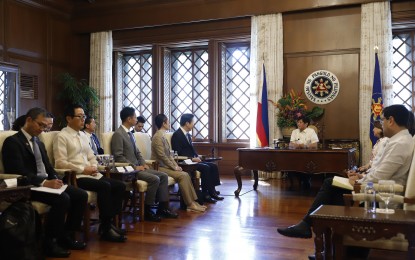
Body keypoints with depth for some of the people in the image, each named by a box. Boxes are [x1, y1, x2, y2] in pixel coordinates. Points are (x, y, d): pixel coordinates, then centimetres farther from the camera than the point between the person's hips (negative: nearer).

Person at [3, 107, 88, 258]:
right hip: (29, 187, -9)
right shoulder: (12, 142, -7)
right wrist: (44, 183, -27)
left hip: (47, 183, 9)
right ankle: (49, 243, -15)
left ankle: (67, 236, 2)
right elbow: (19, 172, -19)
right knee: (63, 199, -31)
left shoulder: (39, 143, 22)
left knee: (81, 195, -8)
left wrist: (55, 179, -3)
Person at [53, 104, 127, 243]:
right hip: (74, 176, -8)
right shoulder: (62, 136, -5)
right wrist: (83, 169, -15)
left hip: (91, 174, 8)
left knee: (120, 186, -9)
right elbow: (60, 163, -14)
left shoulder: (83, 135, 19)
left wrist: (93, 167, -1)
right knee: (105, 186, -29)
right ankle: (105, 228, -18)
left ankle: (108, 223, -4)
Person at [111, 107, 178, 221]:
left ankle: (162, 208, 1)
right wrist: (134, 167, -18)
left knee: (163, 176, 0)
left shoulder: (130, 134, 17)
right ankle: (147, 211, -12)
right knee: (155, 179, -25)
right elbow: (119, 157, -19)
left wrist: (143, 164, 4)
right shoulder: (118, 134, -12)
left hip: (137, 167, 9)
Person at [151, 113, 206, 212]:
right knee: (182, 176, -20)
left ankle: (193, 201, -5)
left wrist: (176, 165, 5)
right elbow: (162, 156, -20)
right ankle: (190, 204, -15)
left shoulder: (163, 136, 16)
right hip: (160, 167, -9)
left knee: (186, 174, -3)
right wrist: (174, 167, -14)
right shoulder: (158, 137, -14)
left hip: (166, 166, 9)